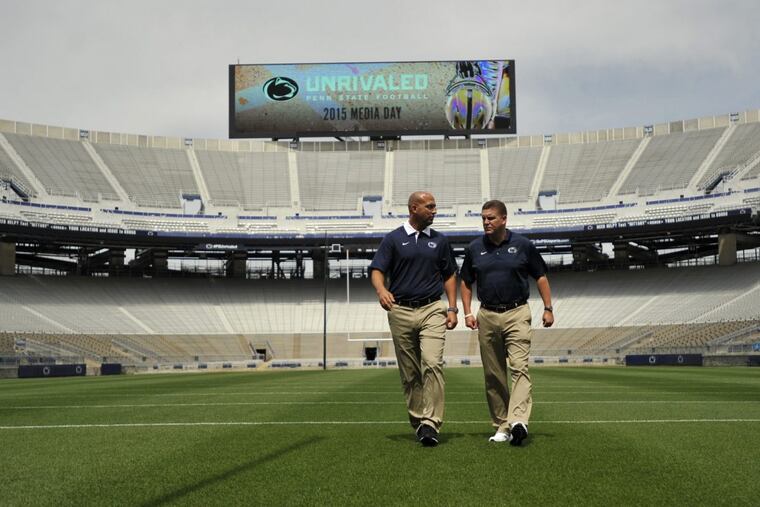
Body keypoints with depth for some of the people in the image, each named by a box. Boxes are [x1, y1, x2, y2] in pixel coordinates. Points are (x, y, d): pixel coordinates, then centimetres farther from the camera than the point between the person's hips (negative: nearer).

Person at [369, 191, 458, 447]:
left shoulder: (439, 240, 12)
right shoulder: (393, 239, 5)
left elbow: (449, 275, 15)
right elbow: (377, 270, -1)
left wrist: (452, 307, 4)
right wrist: (381, 290, -23)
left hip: (432, 310, 0)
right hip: (400, 311, 0)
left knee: (432, 364, -18)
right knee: (409, 373, 5)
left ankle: (430, 423, -18)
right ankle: (417, 422, 17)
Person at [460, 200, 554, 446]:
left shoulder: (523, 245, 0)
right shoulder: (474, 248, 6)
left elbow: (540, 277, 7)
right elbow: (466, 282, 14)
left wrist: (548, 308, 2)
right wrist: (467, 312, 4)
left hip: (517, 314, -3)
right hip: (487, 316, 3)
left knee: (519, 367, -16)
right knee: (493, 375, 5)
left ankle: (518, 421, -25)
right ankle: (502, 427, 13)